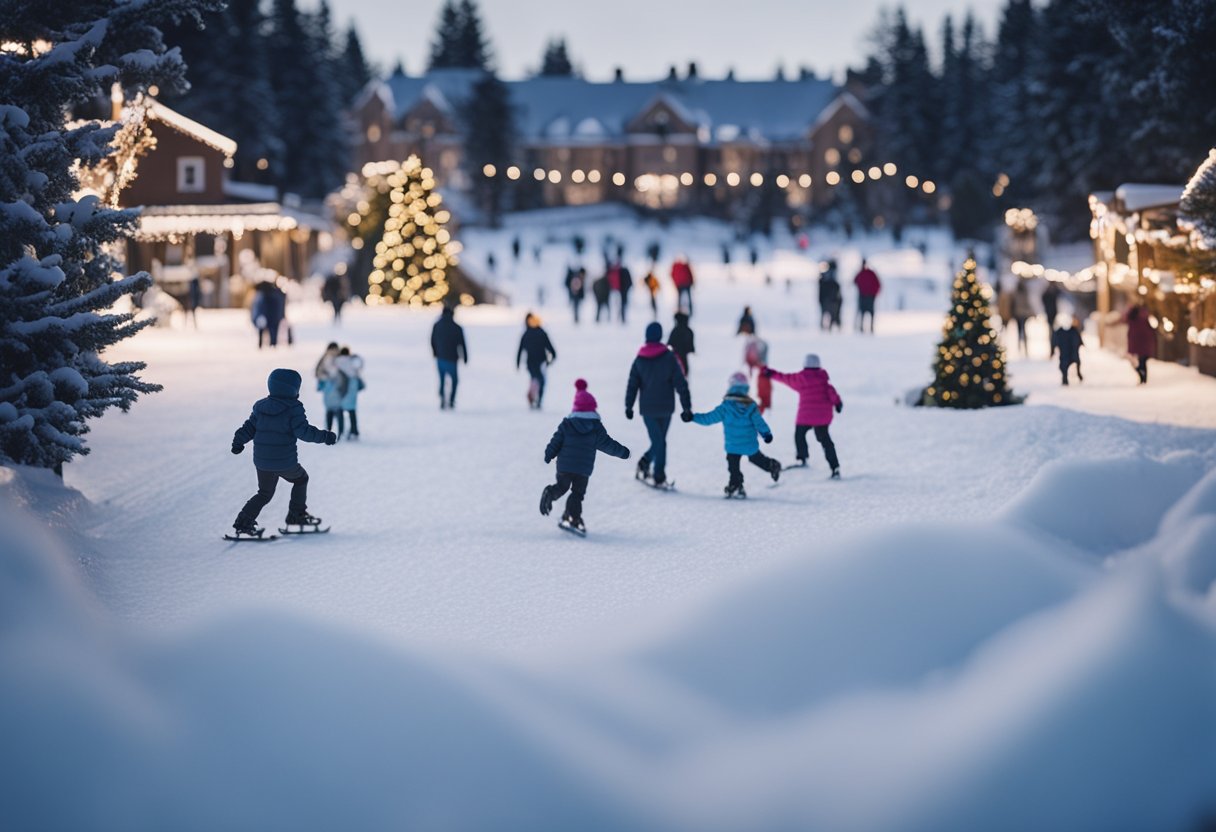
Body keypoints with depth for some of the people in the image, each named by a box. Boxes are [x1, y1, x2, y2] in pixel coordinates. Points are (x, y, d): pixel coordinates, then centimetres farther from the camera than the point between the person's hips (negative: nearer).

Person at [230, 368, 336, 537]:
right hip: (285, 462, -5)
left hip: (261, 462, 5)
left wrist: (238, 441, 21)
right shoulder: (293, 408, -13)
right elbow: (303, 431, -18)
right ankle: (297, 515, 26)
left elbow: (250, 427, 9)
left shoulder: (260, 406, 5)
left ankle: (243, 522, 8)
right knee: (301, 479, 25)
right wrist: (324, 436, -8)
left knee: (265, 493, 22)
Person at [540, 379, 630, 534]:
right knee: (578, 492, 9)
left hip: (564, 465, 1)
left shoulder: (566, 424, -1)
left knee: (562, 486, 15)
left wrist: (549, 455, 14)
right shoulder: (596, 427, -3)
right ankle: (573, 516, -1)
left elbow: (556, 441, 0)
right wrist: (621, 451, 14)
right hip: (584, 468, -1)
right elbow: (607, 443, 1)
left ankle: (550, 493, -15)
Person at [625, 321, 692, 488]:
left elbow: (632, 384, 1)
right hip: (665, 407, -1)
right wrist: (686, 407, -4)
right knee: (660, 439, 12)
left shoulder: (639, 359, -2)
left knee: (658, 440, 11)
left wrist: (628, 406, 8)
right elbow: (681, 383, -7)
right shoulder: (669, 358, -8)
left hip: (647, 408, 1)